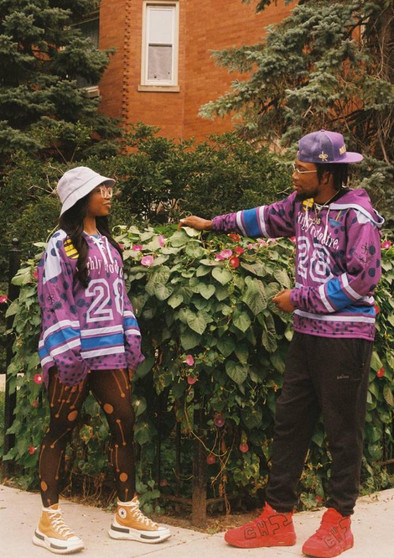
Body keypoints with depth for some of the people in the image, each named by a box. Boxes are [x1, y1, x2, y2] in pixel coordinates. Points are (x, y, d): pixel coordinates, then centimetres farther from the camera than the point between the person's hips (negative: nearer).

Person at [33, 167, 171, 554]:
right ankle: (48, 520, 12)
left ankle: (127, 513, 15)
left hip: (109, 350, 7)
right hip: (74, 353, -7)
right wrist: (67, 350, -17)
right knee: (60, 430, 2)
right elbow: (53, 300, -10)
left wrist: (131, 338, 12)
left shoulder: (107, 243, 16)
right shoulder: (61, 244, -5)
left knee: (123, 423, 4)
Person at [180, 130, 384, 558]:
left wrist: (299, 298, -15)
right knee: (289, 422, 10)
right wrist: (214, 224, 33)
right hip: (307, 332, 8)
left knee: (343, 431, 3)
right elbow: (269, 218, 26)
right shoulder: (302, 203, 7)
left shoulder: (357, 214, -15)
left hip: (345, 336, -8)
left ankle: (338, 522, 19)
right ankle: (277, 518, 20)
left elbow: (362, 278, -19)